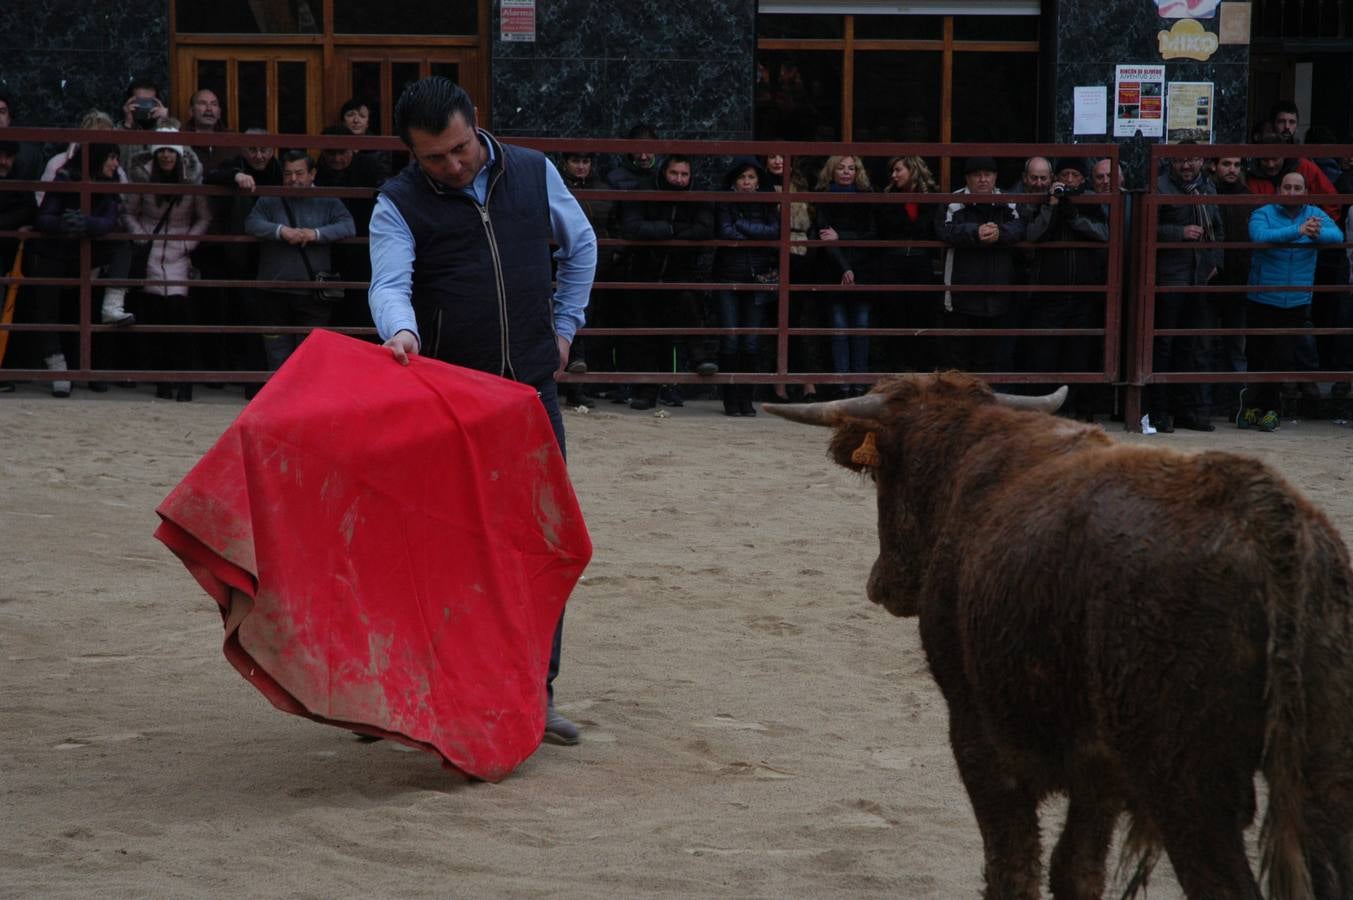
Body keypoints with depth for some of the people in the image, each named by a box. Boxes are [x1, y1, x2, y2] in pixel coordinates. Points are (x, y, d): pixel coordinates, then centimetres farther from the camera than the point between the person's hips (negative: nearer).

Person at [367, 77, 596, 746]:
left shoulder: (533, 173, 6)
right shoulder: (399, 205, -3)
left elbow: (580, 245, 22)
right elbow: (389, 283, -19)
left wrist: (564, 324, 14)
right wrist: (401, 330, -40)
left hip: (532, 389, 2)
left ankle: (535, 694, 6)